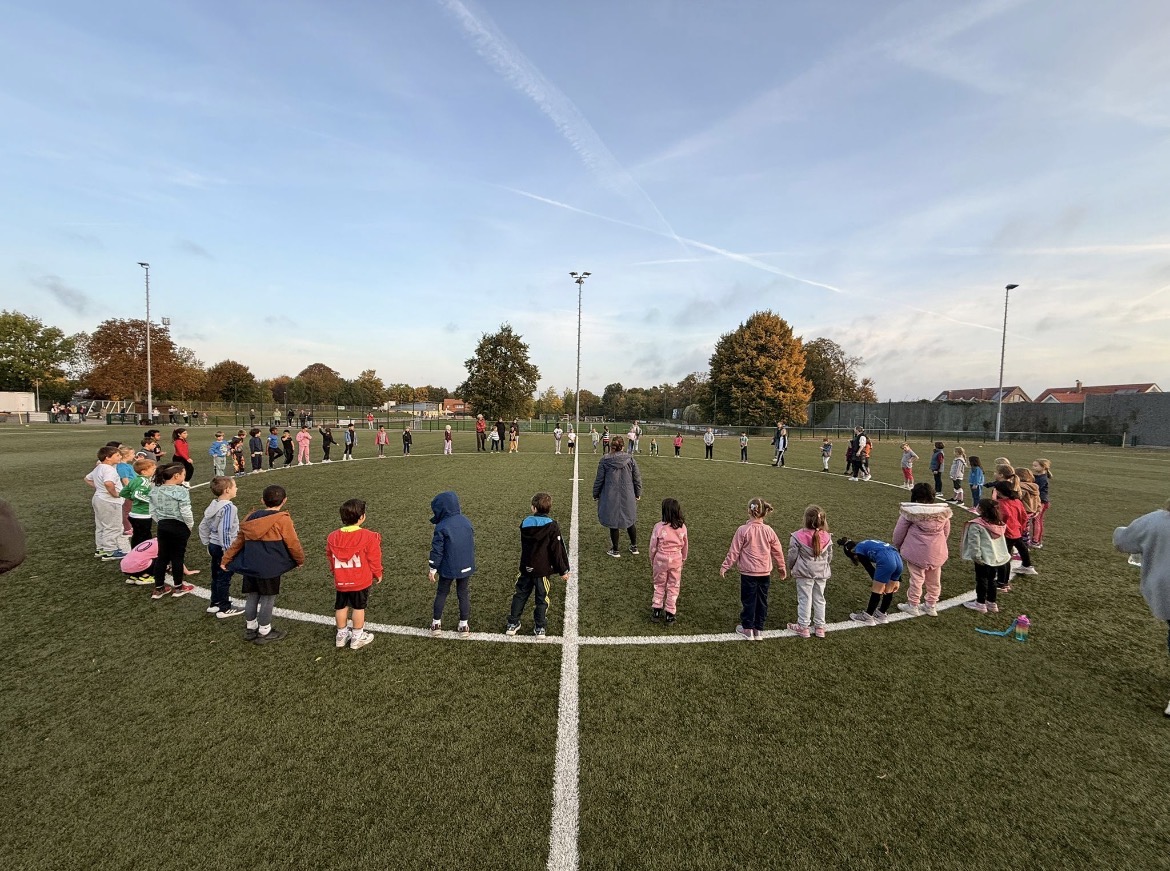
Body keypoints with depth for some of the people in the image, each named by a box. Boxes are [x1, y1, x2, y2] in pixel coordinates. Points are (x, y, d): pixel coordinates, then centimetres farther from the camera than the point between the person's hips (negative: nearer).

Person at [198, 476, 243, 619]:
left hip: (214, 546, 9)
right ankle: (225, 609, 13)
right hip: (223, 548, -9)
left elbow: (203, 526, 13)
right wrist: (227, 552, -20)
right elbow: (224, 530, -26)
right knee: (224, 578, 3)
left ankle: (215, 603, 33)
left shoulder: (214, 505, 5)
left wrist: (207, 544, 22)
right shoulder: (229, 507, -22)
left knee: (216, 576, 20)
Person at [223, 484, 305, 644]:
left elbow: (238, 541, 12)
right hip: (269, 569, -6)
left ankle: (250, 628, 32)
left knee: (251, 597, 18)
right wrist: (300, 560, 10)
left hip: (249, 566, 6)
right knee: (267, 599, 6)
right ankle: (264, 632, 17)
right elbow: (293, 544, -6)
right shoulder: (282, 520, -12)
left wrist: (226, 560, 22)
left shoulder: (251, 517, 7)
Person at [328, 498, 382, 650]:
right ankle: (357, 637, 21)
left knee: (341, 607, 20)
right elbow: (374, 559, -12)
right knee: (358, 607, 10)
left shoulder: (332, 537, -6)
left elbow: (330, 558, 7)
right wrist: (378, 574, 5)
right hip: (361, 581, -4)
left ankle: (342, 635, 34)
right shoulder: (369, 537, -20)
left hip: (341, 581, 4)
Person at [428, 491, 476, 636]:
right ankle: (464, 625, 18)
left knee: (441, 594, 15)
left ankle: (436, 624, 23)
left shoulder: (441, 527, -17)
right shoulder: (466, 522, 0)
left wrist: (432, 569, -3)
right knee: (464, 595, 13)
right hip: (466, 567, 4)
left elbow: (437, 550, -14)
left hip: (448, 568, -4)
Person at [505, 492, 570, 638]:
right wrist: (563, 571, -5)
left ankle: (512, 624, 25)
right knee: (541, 598, 11)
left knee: (520, 595, 17)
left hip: (526, 568, 3)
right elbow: (557, 551, -13)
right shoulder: (552, 526, -15)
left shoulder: (525, 523, -3)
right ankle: (540, 628, 17)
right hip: (543, 570, -3)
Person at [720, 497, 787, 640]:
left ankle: (748, 629, 17)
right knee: (762, 601, 14)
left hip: (748, 572, -3)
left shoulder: (743, 530, -15)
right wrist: (782, 567, 23)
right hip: (765, 573, 4)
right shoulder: (769, 531, -3)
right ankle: (759, 630, 23)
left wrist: (725, 566, 0)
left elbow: (734, 551, -10)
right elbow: (777, 551, 7)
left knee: (748, 600, 8)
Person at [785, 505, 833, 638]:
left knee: (804, 599, 6)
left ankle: (803, 627, 16)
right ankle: (820, 627, 25)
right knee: (819, 599, 15)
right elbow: (829, 556, 7)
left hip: (804, 573, -4)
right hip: (822, 573, 4)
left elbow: (792, 556, -10)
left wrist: (789, 568, 8)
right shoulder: (827, 537, -5)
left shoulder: (798, 536, -17)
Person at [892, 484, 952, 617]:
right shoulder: (943, 511, 0)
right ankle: (931, 606, 30)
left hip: (916, 552, -4)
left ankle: (913, 605, 18)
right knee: (934, 580, 17)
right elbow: (946, 532, 12)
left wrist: (897, 546, 10)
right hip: (937, 553, 4)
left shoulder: (910, 511, -13)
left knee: (916, 579, 7)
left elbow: (899, 531, -6)